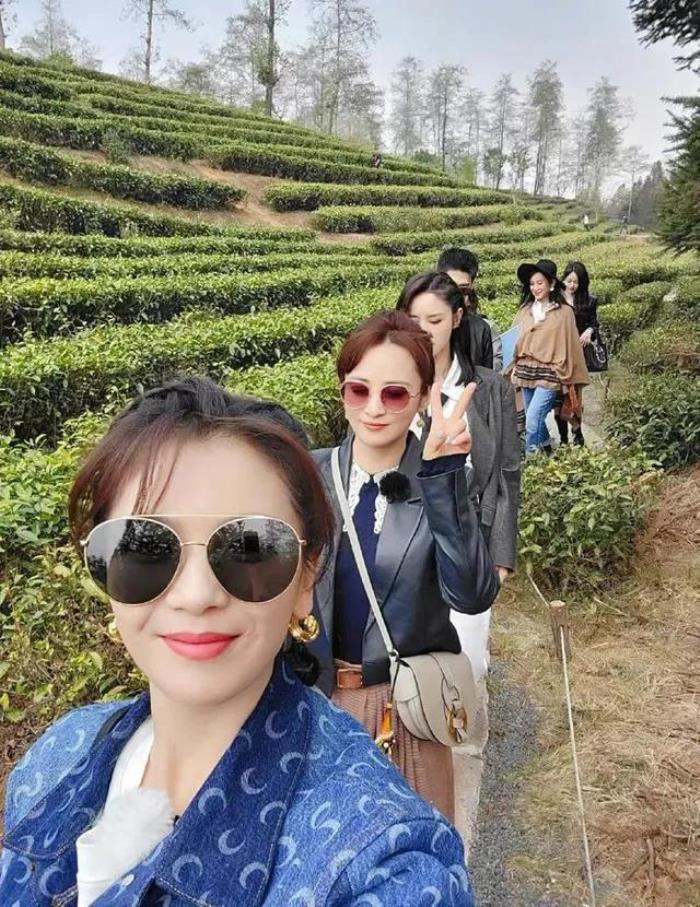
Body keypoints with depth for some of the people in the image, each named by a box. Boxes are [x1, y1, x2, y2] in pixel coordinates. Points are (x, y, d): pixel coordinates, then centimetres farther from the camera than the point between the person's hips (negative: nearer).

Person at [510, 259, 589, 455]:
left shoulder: (564, 312, -3)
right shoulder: (526, 310, 10)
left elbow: (568, 346, -2)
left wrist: (565, 376, -3)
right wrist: (514, 368, 12)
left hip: (549, 374, -5)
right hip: (525, 372, 5)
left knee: (532, 421, -15)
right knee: (535, 420, 13)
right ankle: (546, 454, 31)